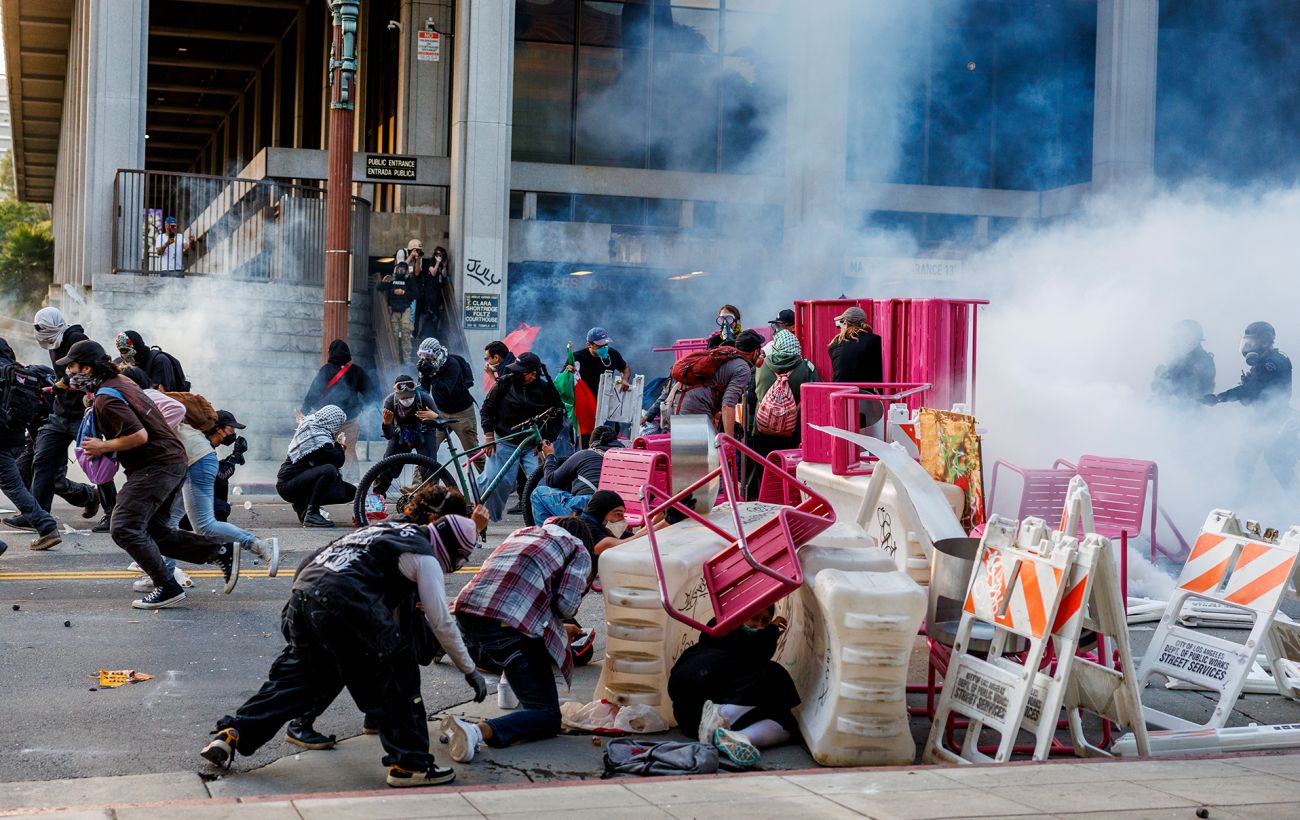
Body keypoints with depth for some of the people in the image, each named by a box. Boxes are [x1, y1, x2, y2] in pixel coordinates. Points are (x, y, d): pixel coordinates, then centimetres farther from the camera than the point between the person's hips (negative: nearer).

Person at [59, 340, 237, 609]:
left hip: (155, 466, -10)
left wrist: (103, 447, -11)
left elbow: (139, 436, -25)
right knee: (154, 534, 13)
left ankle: (167, 588, -9)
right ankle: (221, 551, 11)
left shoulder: (106, 399, -16)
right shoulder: (120, 383, 16)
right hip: (173, 464, 10)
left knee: (125, 528, -12)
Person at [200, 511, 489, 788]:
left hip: (302, 597, 8)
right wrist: (471, 671, 19)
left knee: (294, 675, 20)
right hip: (346, 603, -8)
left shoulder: (393, 532, 33)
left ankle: (230, 734, 15)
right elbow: (442, 622, 10)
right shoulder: (425, 557, 9)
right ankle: (410, 764, 5)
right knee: (398, 675, 4)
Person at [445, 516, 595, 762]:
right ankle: (479, 732, -27)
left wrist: (560, 629, 42)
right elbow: (566, 603, 1)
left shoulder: (522, 532, 33)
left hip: (466, 612, 7)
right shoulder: (579, 550, 16)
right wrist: (559, 623, 24)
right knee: (547, 717, -4)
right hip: (509, 626, -7)